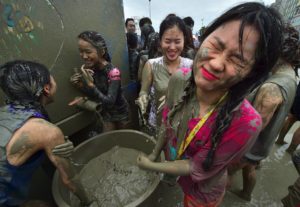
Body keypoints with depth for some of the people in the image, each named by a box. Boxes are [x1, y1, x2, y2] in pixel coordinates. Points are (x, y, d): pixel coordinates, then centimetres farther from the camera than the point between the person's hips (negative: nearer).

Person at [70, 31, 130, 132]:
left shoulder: (113, 72, -28)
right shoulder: (90, 69, -10)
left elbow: (109, 102, -34)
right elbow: (93, 96, -2)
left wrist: (90, 85, -42)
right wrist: (80, 85, -19)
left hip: (120, 111, -4)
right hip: (106, 112, 4)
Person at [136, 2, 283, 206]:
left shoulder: (246, 123, -37)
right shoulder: (179, 79, -25)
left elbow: (198, 170, -25)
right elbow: (167, 122, -9)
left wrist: (151, 166, -14)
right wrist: (155, 154, 3)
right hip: (172, 166, 4)